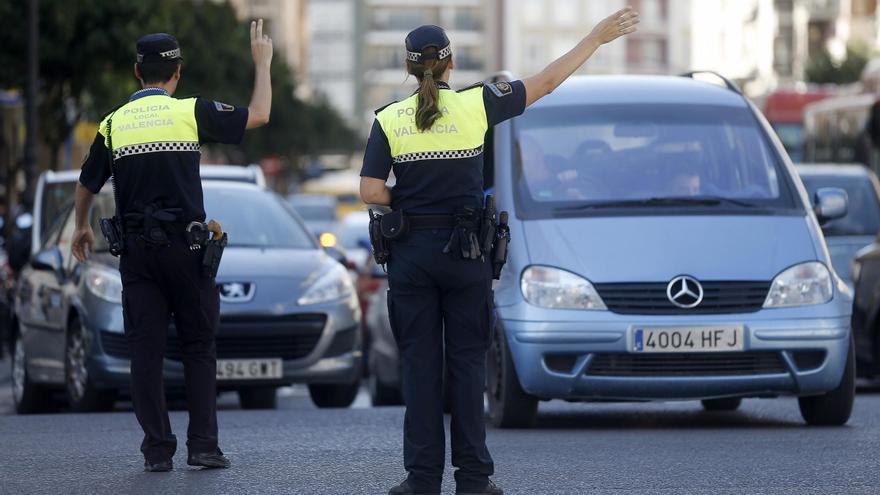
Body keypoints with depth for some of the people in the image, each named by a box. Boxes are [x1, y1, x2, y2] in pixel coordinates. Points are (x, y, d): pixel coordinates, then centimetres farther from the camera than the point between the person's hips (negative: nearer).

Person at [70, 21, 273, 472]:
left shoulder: (114, 123, 5)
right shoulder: (190, 112, -3)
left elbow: (87, 185, 14)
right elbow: (258, 115, 2)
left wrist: (81, 228, 33)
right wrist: (262, 62, 16)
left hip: (136, 251, 2)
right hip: (185, 247, -2)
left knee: (145, 351, 4)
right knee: (199, 349, 6)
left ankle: (157, 450, 2)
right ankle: (203, 446, 1)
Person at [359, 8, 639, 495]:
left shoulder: (389, 119, -3)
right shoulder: (475, 105, -5)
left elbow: (371, 191, -9)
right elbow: (547, 81, 1)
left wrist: (406, 200, 11)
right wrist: (597, 37, 9)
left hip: (410, 251, 1)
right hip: (464, 251, 0)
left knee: (419, 363, 5)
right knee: (467, 362, 6)